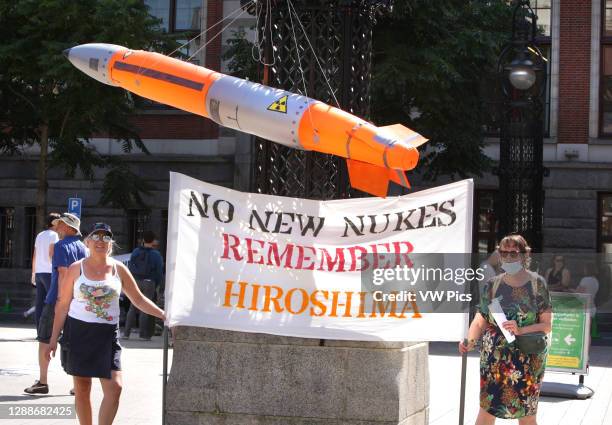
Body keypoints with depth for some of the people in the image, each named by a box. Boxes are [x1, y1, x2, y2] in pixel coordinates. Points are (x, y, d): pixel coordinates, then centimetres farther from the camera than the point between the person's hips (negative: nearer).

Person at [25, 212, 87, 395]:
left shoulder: (61, 246, -12)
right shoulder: (83, 248, 10)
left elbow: (63, 273, -20)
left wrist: (60, 300, -22)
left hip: (58, 300, -6)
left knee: (44, 340, 5)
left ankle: (42, 382, 6)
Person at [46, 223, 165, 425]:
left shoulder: (118, 269, 5)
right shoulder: (76, 269, 1)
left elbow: (139, 299, 9)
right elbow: (63, 305, 3)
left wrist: (164, 315, -2)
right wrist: (53, 339, 1)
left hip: (107, 333, 1)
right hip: (78, 332, -1)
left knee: (114, 387, -11)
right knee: (82, 388, 5)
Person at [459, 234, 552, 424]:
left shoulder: (537, 284, -1)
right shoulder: (492, 285, 4)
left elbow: (546, 325, -3)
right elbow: (480, 321, 0)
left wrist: (520, 330, -18)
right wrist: (470, 340, -19)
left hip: (528, 360, -1)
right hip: (494, 359, 1)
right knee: (487, 410, -1)